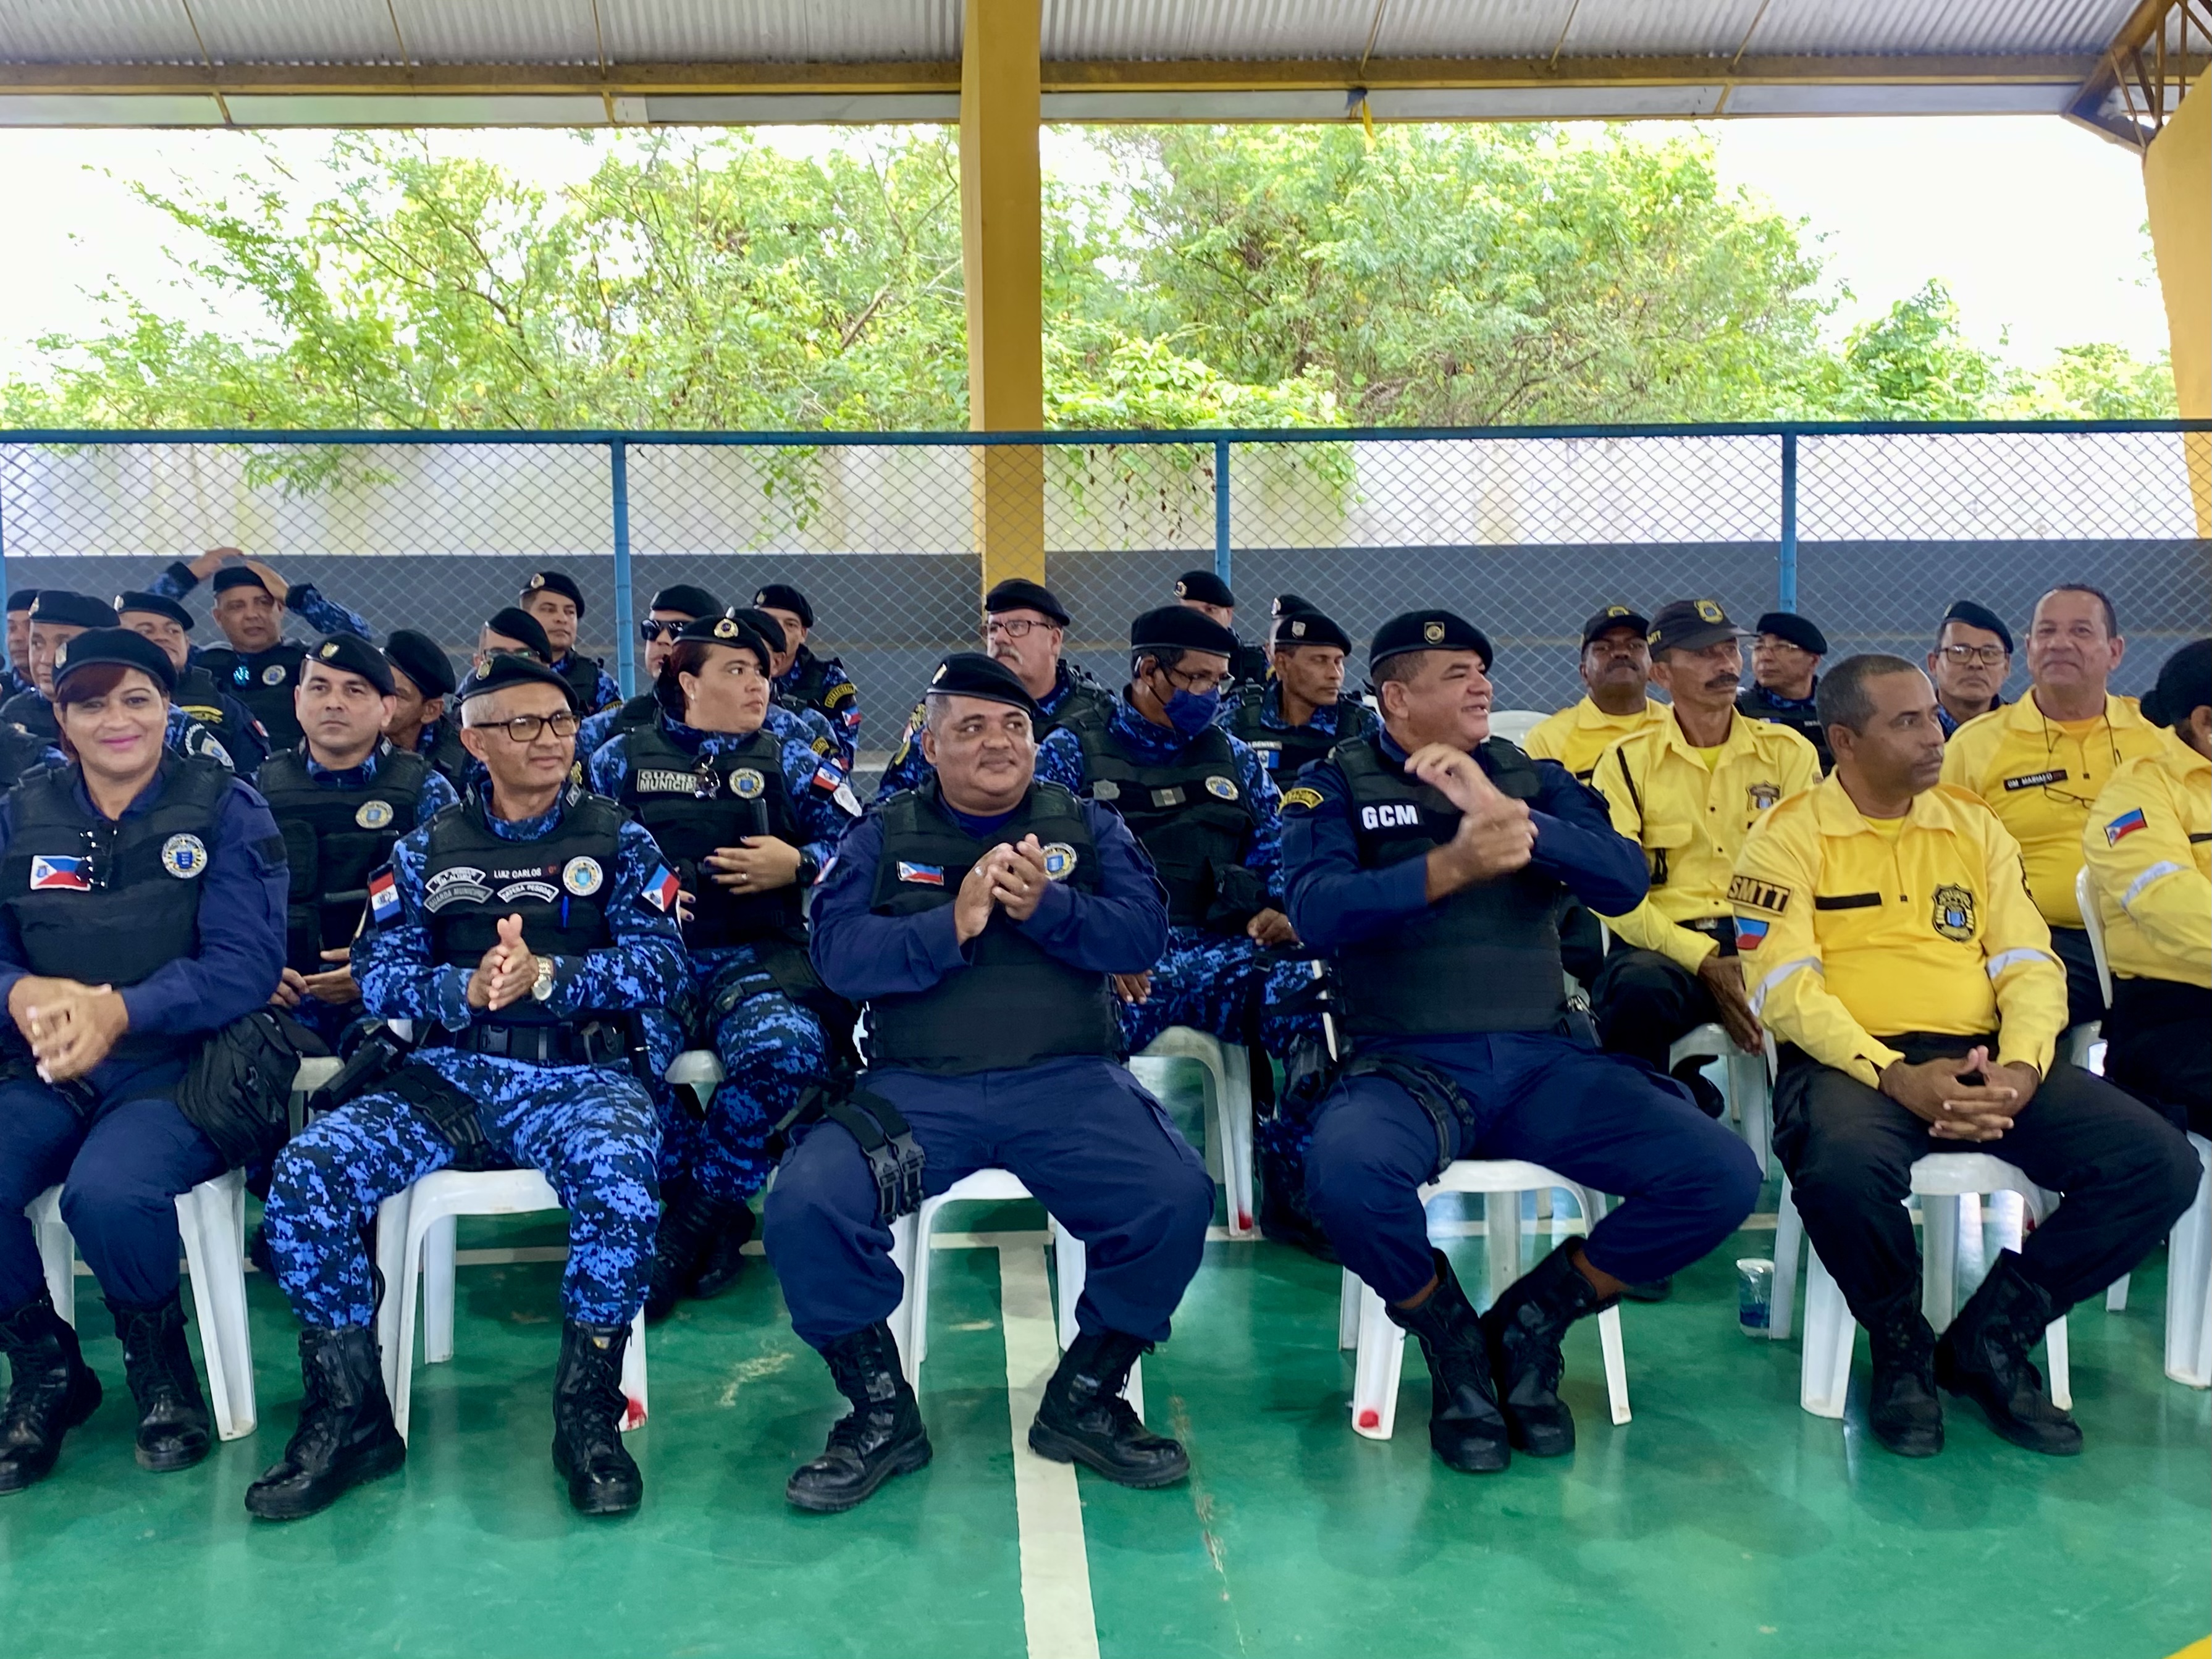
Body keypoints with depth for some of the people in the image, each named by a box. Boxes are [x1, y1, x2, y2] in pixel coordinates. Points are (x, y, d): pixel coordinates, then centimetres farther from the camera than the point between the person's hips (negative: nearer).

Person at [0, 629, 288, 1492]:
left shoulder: (224, 808, -1)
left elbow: (246, 965, -9)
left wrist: (116, 1009, -22)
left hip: (176, 1066, -4)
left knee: (108, 1191, -33)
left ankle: (162, 1368, 1)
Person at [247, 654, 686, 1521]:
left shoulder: (619, 843, 9)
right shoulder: (427, 850, 15)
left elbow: (660, 961, -5)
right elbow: (380, 974, 2)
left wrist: (547, 976, -20)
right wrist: (466, 989, -18)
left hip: (581, 1073, -2)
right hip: (451, 1072, 3)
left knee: (622, 1191, -35)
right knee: (304, 1173, -22)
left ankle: (588, 1412, -13)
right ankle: (350, 1414, -6)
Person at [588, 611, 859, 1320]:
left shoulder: (788, 762, 17)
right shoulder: (622, 757, 16)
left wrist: (797, 864, -6)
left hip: (756, 958, 0)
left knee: (787, 1048, -35)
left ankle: (686, 1228, -12)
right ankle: (721, 1219, -11)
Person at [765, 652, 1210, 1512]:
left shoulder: (1086, 824, 16)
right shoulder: (882, 835, 14)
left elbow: (1144, 931, 1)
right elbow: (838, 955, -2)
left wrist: (1047, 907, -15)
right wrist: (950, 926, -15)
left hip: (1068, 1082, 0)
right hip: (915, 1087, 0)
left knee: (1176, 1201, -26)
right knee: (804, 1205, -26)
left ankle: (1083, 1402, 0)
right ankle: (881, 1415, -1)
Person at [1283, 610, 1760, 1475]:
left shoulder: (1532, 777, 14)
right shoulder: (1338, 781, 5)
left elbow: (1625, 881, -3)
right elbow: (1317, 912, -13)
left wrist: (1504, 812, -16)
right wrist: (1453, 866, -26)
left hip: (1547, 1060, 4)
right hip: (1407, 1065, -3)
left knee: (1722, 1175, -17)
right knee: (1345, 1174, -36)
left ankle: (1533, 1320, 6)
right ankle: (1452, 1341, -2)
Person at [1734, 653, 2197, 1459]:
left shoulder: (1975, 826, 16)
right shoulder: (1789, 836, 1)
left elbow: (2029, 964, 9)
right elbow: (1787, 988, -9)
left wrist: (2022, 1069, -12)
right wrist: (1896, 1076, -22)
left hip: (1980, 1058, 5)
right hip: (1851, 1062, -5)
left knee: (2161, 1163, -16)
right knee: (1845, 1171, -39)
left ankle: (1990, 1340, 2)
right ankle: (1900, 1345, -5)